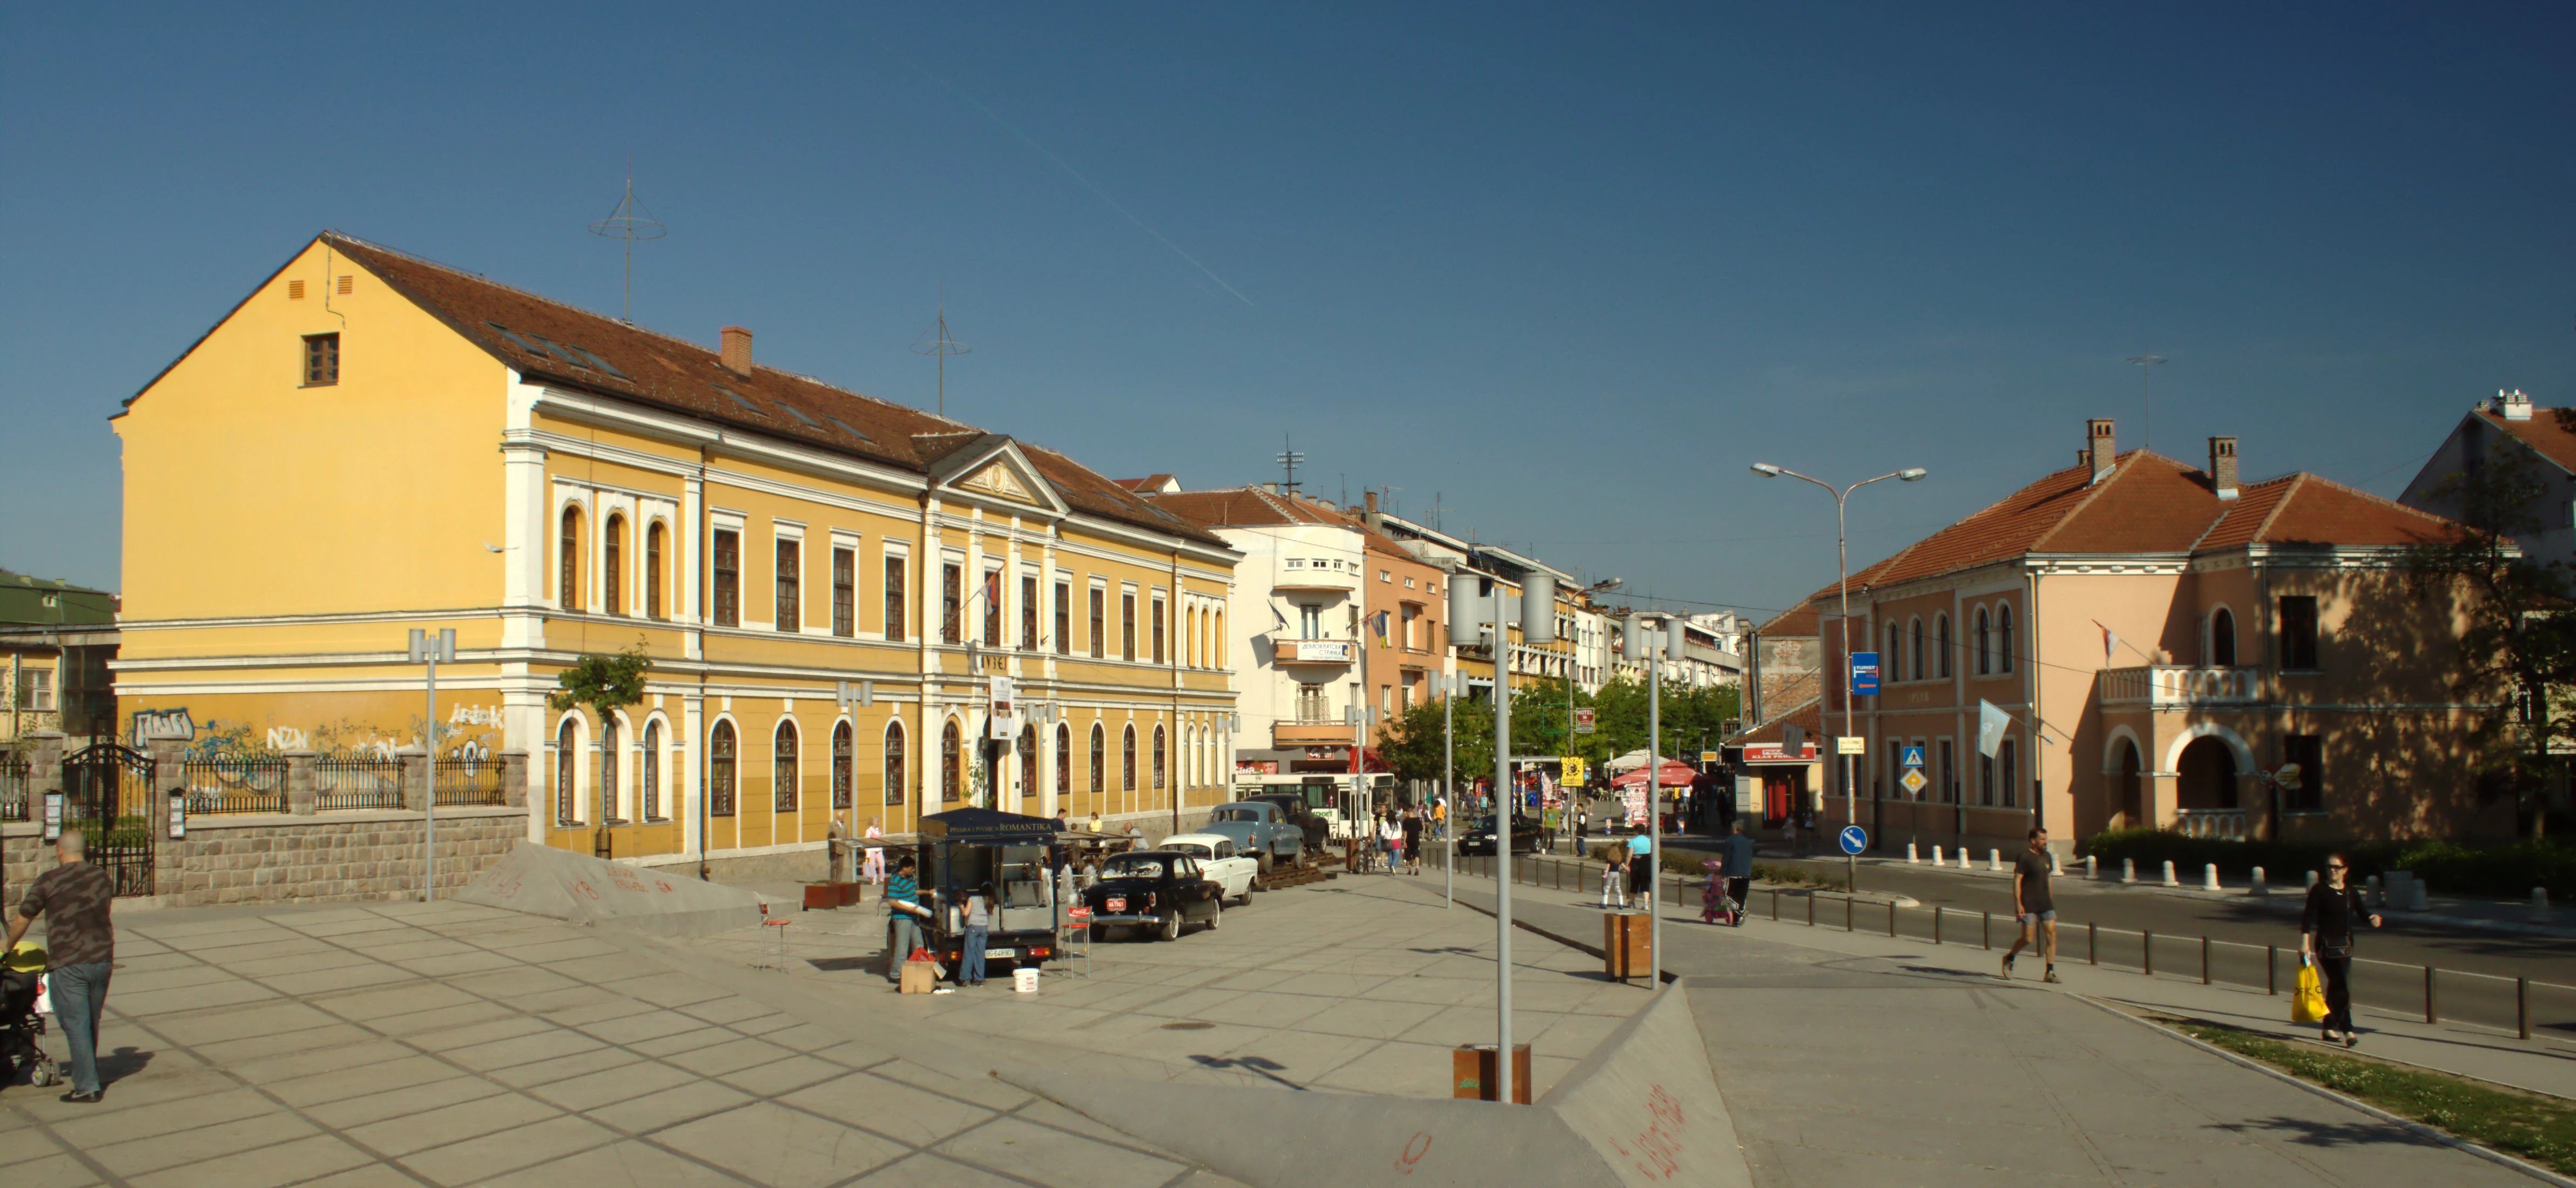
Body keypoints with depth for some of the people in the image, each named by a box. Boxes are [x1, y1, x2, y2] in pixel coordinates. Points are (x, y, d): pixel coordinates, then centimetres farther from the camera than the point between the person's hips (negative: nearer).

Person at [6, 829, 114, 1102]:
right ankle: (88, 1077, 27)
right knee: (92, 1024, 17)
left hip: (67, 964, -5)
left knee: (76, 1025, -2)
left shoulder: (49, 881, -6)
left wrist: (8, 946, 21)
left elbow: (22, 919, 3)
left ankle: (86, 1087, -3)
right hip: (102, 959, 5)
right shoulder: (103, 878, 8)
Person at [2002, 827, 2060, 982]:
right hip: (2028, 905, -7)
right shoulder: (2024, 857, -10)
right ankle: (2009, 958, 22)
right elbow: (2017, 880, -13)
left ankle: (2049, 972, 0)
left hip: (2045, 903, 7)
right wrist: (2018, 904, -19)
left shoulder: (2046, 856, 12)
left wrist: (2050, 899, 21)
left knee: (2052, 934, -4)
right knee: (2028, 938, -5)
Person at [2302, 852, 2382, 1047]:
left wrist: (2373, 918, -21)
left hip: (2345, 944, 6)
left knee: (2336, 986, 13)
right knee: (2342, 987, -13)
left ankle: (2328, 1027, 24)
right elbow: (2309, 917, -11)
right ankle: (2347, 1030, -12)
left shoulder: (2351, 892, 9)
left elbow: (2362, 912, 2)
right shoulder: (2319, 891, -6)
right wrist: (2305, 943, -19)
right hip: (2326, 944, -6)